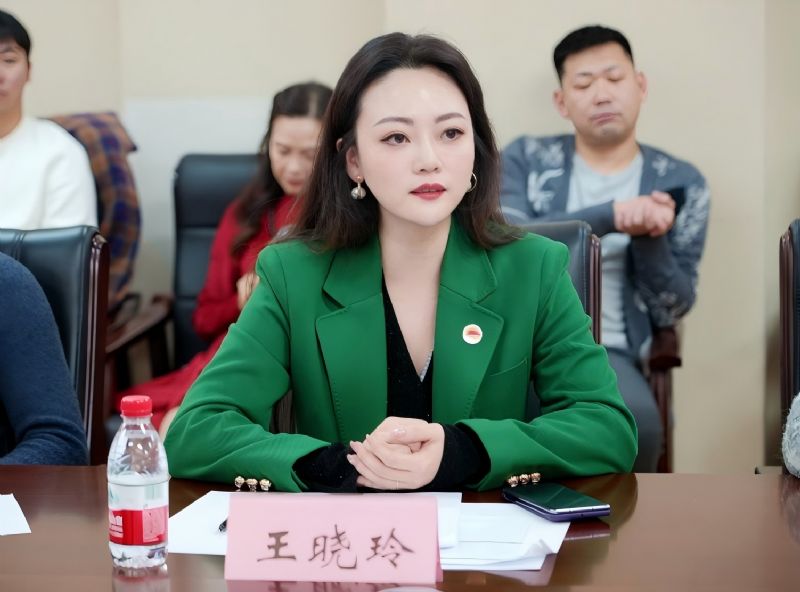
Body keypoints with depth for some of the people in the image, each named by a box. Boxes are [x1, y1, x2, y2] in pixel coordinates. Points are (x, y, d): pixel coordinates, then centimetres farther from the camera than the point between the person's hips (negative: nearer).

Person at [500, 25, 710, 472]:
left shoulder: (681, 183, 12)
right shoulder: (526, 158, 12)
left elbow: (673, 309, 7)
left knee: (636, 424, -34)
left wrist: (650, 238, -13)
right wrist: (611, 216, -17)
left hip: (605, 350, 0)